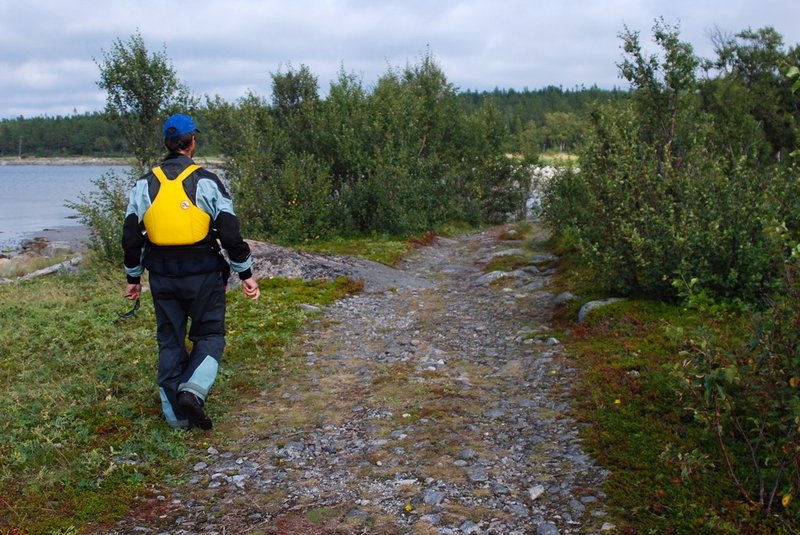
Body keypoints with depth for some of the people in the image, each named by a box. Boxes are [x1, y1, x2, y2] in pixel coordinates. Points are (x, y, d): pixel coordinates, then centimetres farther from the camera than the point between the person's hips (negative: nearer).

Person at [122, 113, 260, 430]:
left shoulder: (144, 185, 4)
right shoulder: (207, 182, -7)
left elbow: (131, 237, 5)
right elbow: (230, 232, -8)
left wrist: (133, 278, 16)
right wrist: (246, 274, -1)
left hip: (162, 277, 3)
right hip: (202, 276, -3)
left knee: (170, 342, 14)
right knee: (209, 336, 12)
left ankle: (176, 415, 18)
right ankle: (193, 390, -13)